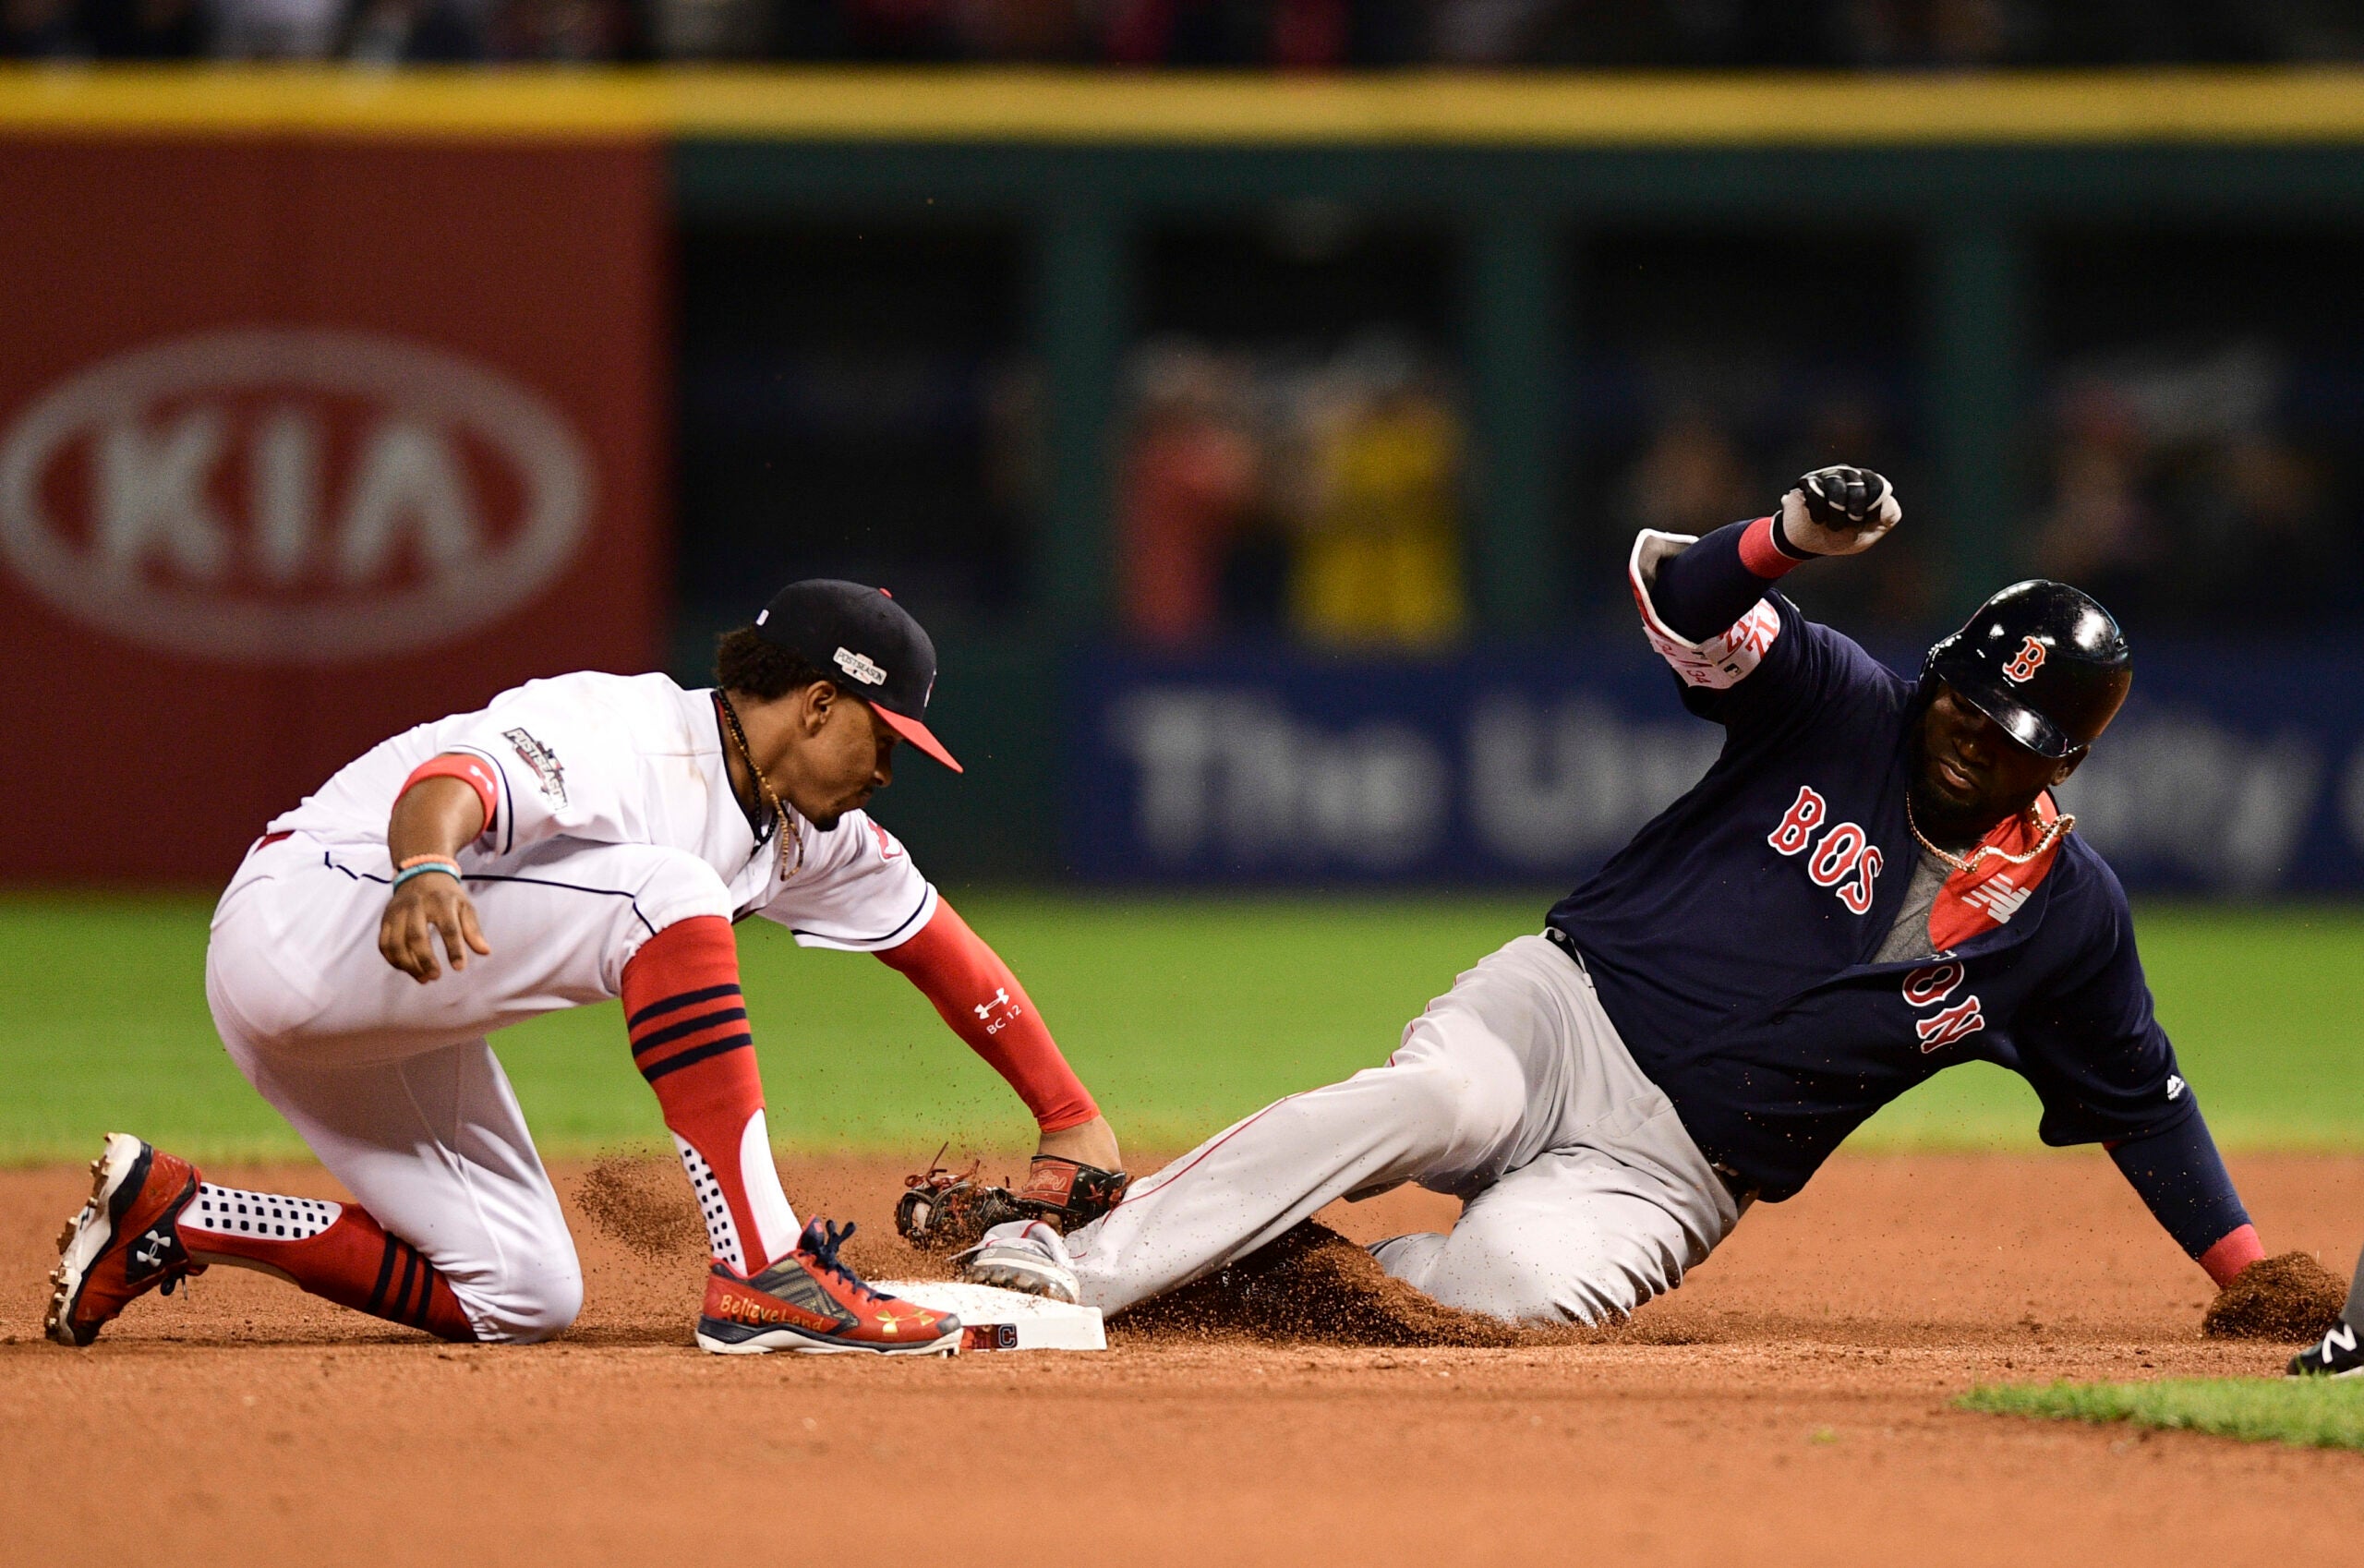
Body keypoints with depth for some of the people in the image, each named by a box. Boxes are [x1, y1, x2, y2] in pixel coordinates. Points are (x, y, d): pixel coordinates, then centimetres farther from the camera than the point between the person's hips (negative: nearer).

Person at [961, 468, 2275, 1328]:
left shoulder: (2071, 916, 3)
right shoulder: (1847, 709, 0)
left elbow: (2145, 1100, 12)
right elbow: (1686, 601, -12)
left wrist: (2257, 1275, 6)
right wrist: (1792, 538, -34)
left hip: (1668, 1172, 1)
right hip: (1562, 1010, -1)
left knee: (1511, 1277, -33)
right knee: (1438, 1098, -36)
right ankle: (1081, 1269, -35)